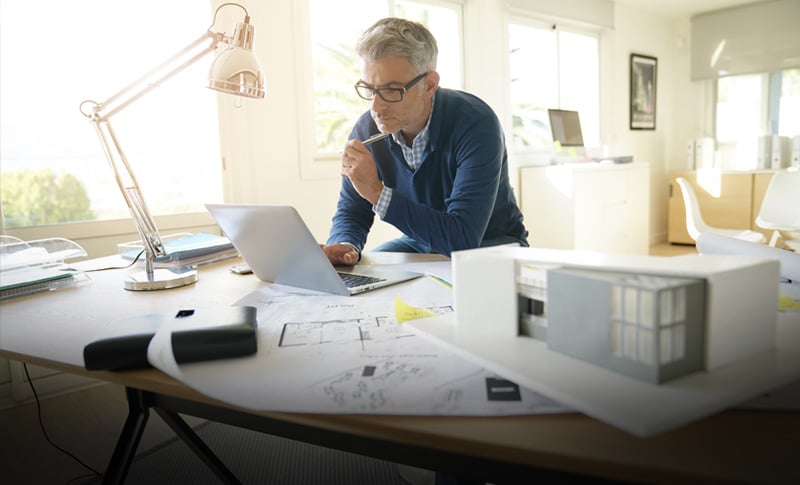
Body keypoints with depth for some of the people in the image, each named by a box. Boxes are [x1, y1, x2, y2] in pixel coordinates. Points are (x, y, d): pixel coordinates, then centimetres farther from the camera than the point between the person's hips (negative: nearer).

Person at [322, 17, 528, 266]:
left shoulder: (475, 124, -28)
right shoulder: (366, 130, -12)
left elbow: (463, 238, -35)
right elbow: (350, 214, -4)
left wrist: (378, 192, -37)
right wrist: (344, 246, -28)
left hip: (490, 244, -3)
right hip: (421, 243, 4)